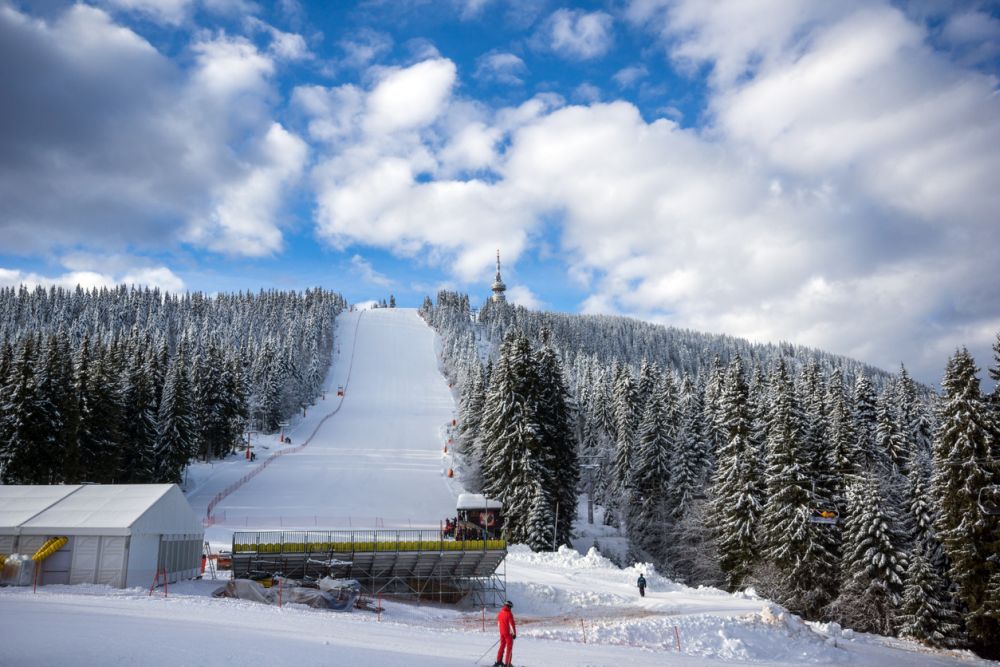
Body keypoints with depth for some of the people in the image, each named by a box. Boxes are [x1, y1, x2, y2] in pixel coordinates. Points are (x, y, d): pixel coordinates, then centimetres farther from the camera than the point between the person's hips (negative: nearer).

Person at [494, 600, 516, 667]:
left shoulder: (500, 613, 6)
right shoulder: (509, 613, -15)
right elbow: (512, 624, -16)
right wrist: (514, 633, -10)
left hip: (502, 632, 6)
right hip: (508, 633, -6)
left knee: (502, 646, 18)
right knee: (509, 647, 2)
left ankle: (498, 661, 20)